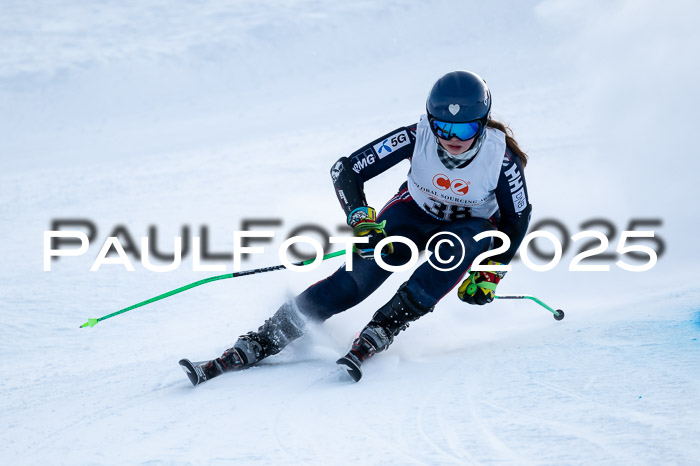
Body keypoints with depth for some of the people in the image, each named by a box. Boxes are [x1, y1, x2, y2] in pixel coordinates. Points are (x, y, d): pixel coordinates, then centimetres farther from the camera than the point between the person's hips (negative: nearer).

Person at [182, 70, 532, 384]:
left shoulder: (501, 156, -28)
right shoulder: (417, 137, -27)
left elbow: (516, 219, -11)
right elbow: (346, 170, -22)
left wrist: (490, 273, -19)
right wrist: (362, 219, -37)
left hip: (472, 226, 0)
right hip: (414, 214, 0)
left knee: (460, 247, -37)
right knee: (361, 272, -23)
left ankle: (379, 332, -32)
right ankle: (262, 342, -23)